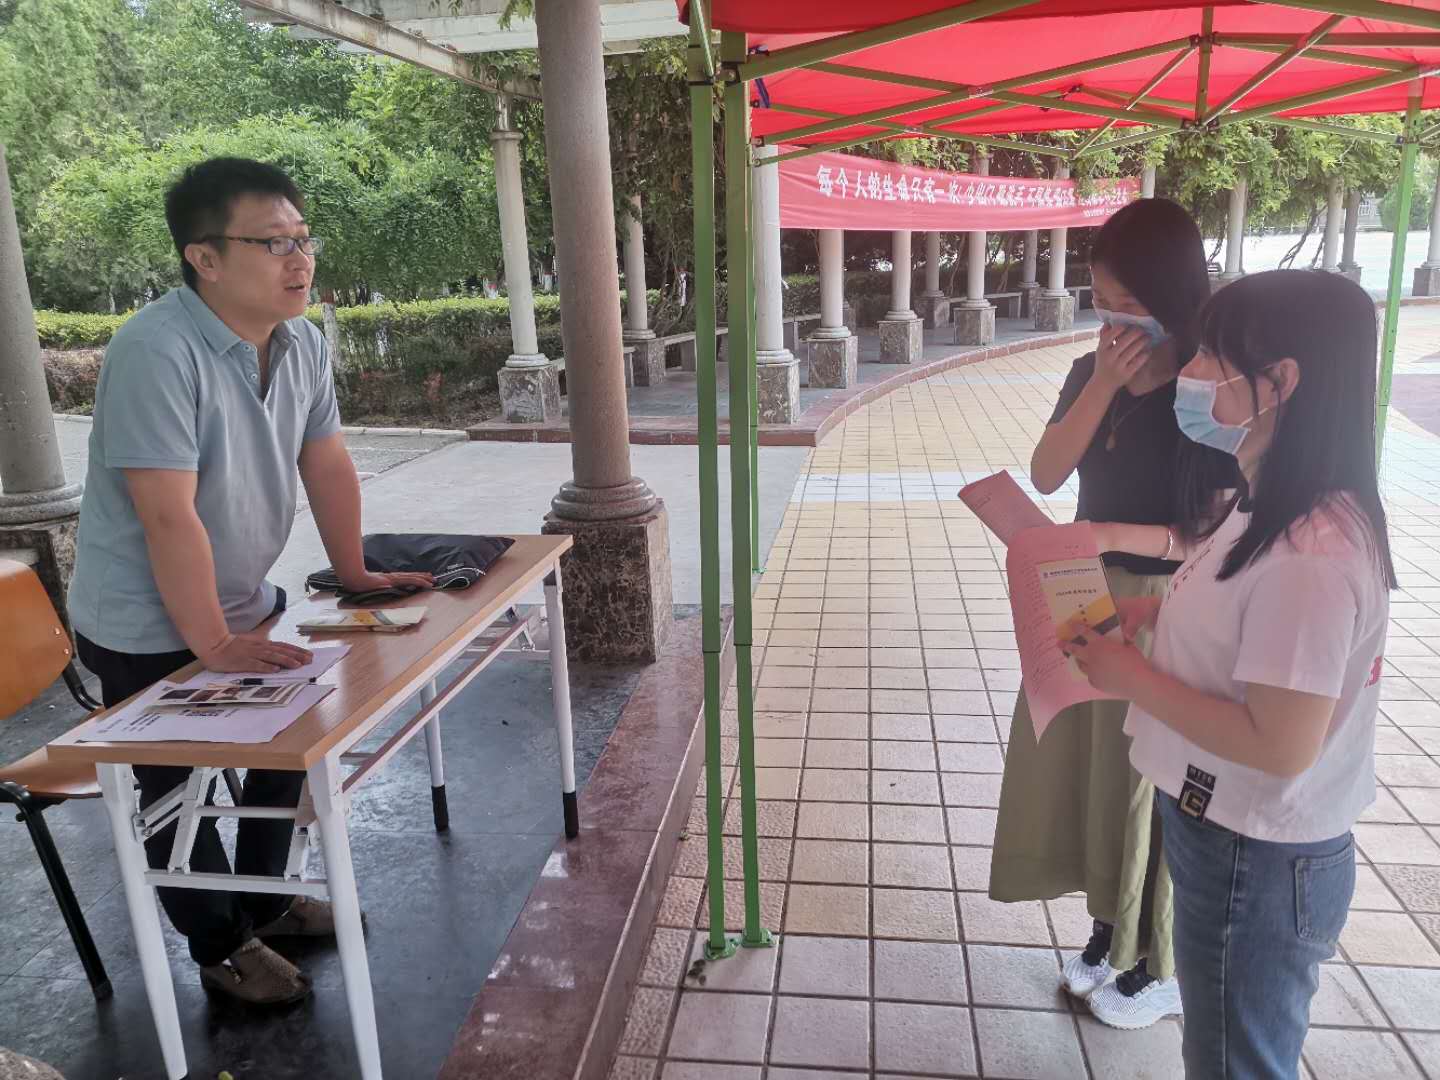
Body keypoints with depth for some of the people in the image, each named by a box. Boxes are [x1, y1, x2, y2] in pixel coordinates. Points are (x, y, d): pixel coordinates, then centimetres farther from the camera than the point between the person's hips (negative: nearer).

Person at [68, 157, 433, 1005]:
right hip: (149, 630, -7)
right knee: (180, 794, 10)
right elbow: (169, 516, -29)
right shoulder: (157, 353, -28)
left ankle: (265, 901, 41)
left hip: (246, 606, 7)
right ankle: (223, 946, 32)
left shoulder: (304, 343, -4)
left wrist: (354, 573, 7)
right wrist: (213, 644, -25)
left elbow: (328, 465, 3)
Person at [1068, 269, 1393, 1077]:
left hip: (1256, 862, -9)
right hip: (1231, 839, 9)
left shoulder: (1311, 551, -30)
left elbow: (1280, 746, -29)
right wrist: (1152, 612, -1)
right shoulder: (1270, 509, 1)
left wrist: (1132, 677, -20)